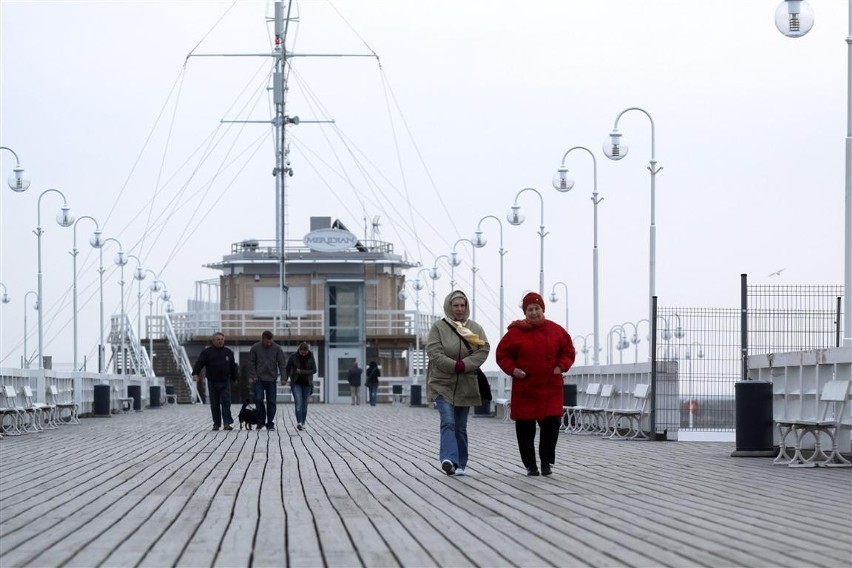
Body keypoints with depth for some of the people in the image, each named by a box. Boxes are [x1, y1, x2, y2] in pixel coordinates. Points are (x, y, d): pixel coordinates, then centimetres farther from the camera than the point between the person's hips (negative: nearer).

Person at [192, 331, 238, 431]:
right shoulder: (207, 352, 2)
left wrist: (234, 378, 20)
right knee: (214, 404, 4)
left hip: (225, 382, 1)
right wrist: (195, 373, -24)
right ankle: (216, 424, 11)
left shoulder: (228, 352, 10)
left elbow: (233, 366, 18)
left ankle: (228, 423, -10)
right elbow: (199, 363, -8)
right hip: (212, 382, -1)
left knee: (226, 402, -10)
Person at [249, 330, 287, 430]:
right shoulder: (255, 348, -1)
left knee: (272, 402, 1)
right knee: (258, 399, -8)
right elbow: (251, 363, 2)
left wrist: (283, 377, -8)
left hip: (272, 380, 0)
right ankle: (260, 421, 6)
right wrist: (252, 376, -6)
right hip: (258, 379, 0)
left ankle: (270, 423, 9)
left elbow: (282, 363, 1)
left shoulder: (277, 348, 0)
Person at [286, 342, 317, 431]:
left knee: (304, 404, 4)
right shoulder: (293, 357, -4)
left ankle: (302, 423, 13)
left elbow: (314, 370, -4)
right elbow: (287, 369, 0)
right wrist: (284, 379, -13)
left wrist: (302, 371, -14)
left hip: (307, 384, 2)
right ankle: (299, 422, -26)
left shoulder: (311, 357, -1)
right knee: (298, 402, -17)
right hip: (296, 383, -2)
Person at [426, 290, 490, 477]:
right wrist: (455, 366, -21)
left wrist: (464, 365, -17)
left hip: (465, 386, 3)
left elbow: (483, 350, -4)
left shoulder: (475, 328, 7)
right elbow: (434, 352, -12)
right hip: (442, 383, -3)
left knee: (461, 426, 9)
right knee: (448, 422, -19)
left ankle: (461, 464, 15)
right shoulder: (438, 327, -2)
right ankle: (449, 459, -31)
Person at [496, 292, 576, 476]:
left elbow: (569, 351, 12)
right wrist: (512, 369, -10)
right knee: (525, 427, 2)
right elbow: (502, 355, 5)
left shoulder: (556, 330, 4)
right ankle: (530, 465, 14)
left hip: (551, 388, 1)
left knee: (552, 423, -9)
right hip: (524, 388, -1)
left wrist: (561, 367, -4)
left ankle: (546, 462, 6)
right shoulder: (516, 332, -2)